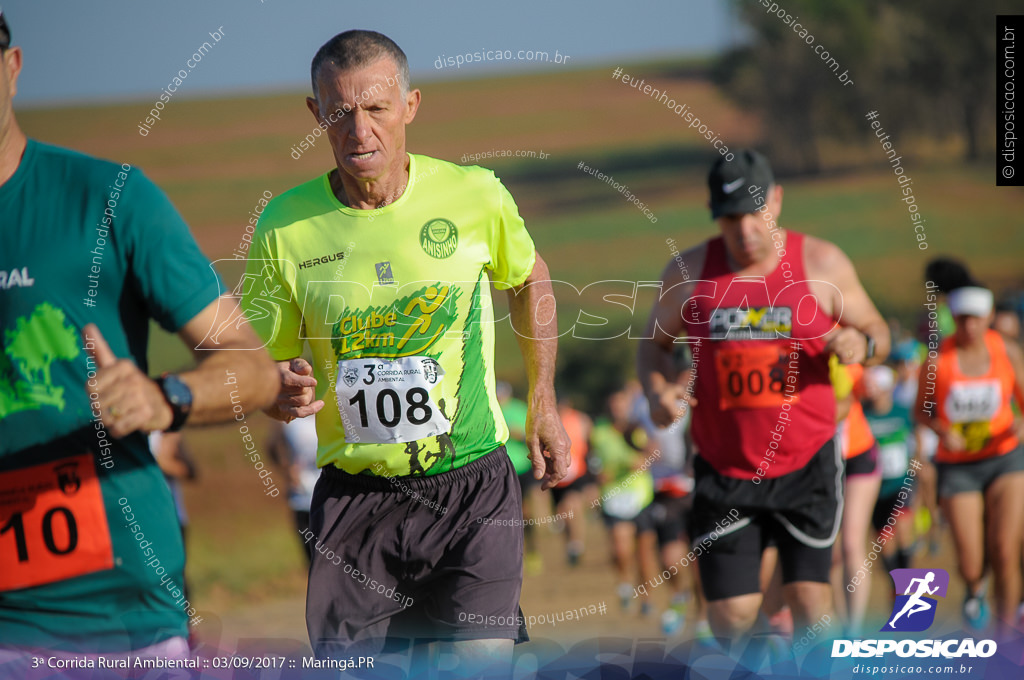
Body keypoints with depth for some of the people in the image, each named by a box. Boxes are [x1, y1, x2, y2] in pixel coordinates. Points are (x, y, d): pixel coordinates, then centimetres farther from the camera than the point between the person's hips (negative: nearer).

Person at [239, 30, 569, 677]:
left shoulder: (474, 194, -5)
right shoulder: (285, 225, -5)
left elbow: (530, 281, 17)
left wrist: (543, 404, 17)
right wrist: (283, 394, -17)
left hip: (473, 484, -1)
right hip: (354, 496, 1)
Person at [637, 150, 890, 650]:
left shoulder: (821, 264, -2)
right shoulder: (689, 272, 0)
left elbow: (877, 331, 7)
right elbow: (655, 343, 12)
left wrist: (862, 345, -18)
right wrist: (657, 390, -10)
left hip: (806, 463, -1)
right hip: (724, 471, 1)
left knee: (810, 601, -6)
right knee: (730, 617, -3)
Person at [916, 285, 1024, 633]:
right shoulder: (938, 359, -6)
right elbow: (921, 410, 4)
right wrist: (942, 430, -17)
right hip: (957, 466, -1)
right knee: (970, 564, -5)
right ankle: (975, 587, 34)